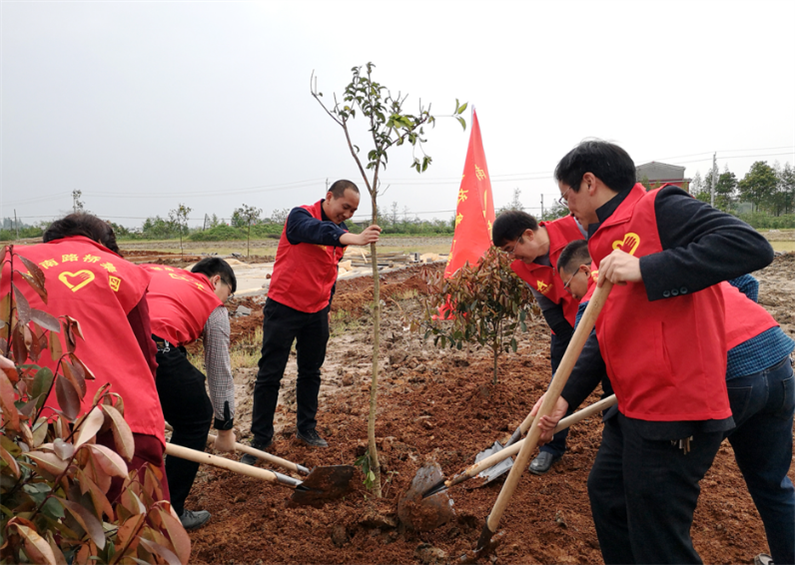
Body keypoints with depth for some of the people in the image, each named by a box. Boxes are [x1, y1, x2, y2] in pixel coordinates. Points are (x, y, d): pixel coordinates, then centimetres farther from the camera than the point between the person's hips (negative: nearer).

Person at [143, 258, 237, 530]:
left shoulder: (153, 270, 33)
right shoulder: (214, 307, 21)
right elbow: (220, 372, 25)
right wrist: (225, 428, 36)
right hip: (156, 349, -6)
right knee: (196, 419, 17)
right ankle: (170, 513, 24)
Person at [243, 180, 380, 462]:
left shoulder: (340, 233, 8)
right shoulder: (300, 216, -13)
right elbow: (315, 231, -38)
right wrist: (353, 238, -54)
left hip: (316, 313, 6)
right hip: (284, 309, -6)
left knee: (311, 373, 14)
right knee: (270, 375, 1)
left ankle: (306, 428, 28)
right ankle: (260, 438, 11)